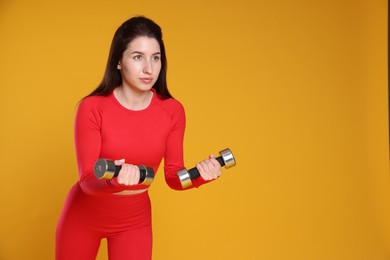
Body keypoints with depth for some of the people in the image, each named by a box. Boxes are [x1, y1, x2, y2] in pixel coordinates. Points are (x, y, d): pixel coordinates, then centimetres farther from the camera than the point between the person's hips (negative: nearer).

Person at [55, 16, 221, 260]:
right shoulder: (92, 107, -21)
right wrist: (114, 181, -44)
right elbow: (87, 180, -23)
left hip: (134, 220, 2)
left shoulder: (173, 111, -13)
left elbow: (174, 175, -6)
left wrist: (199, 175, -27)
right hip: (84, 215, -1)